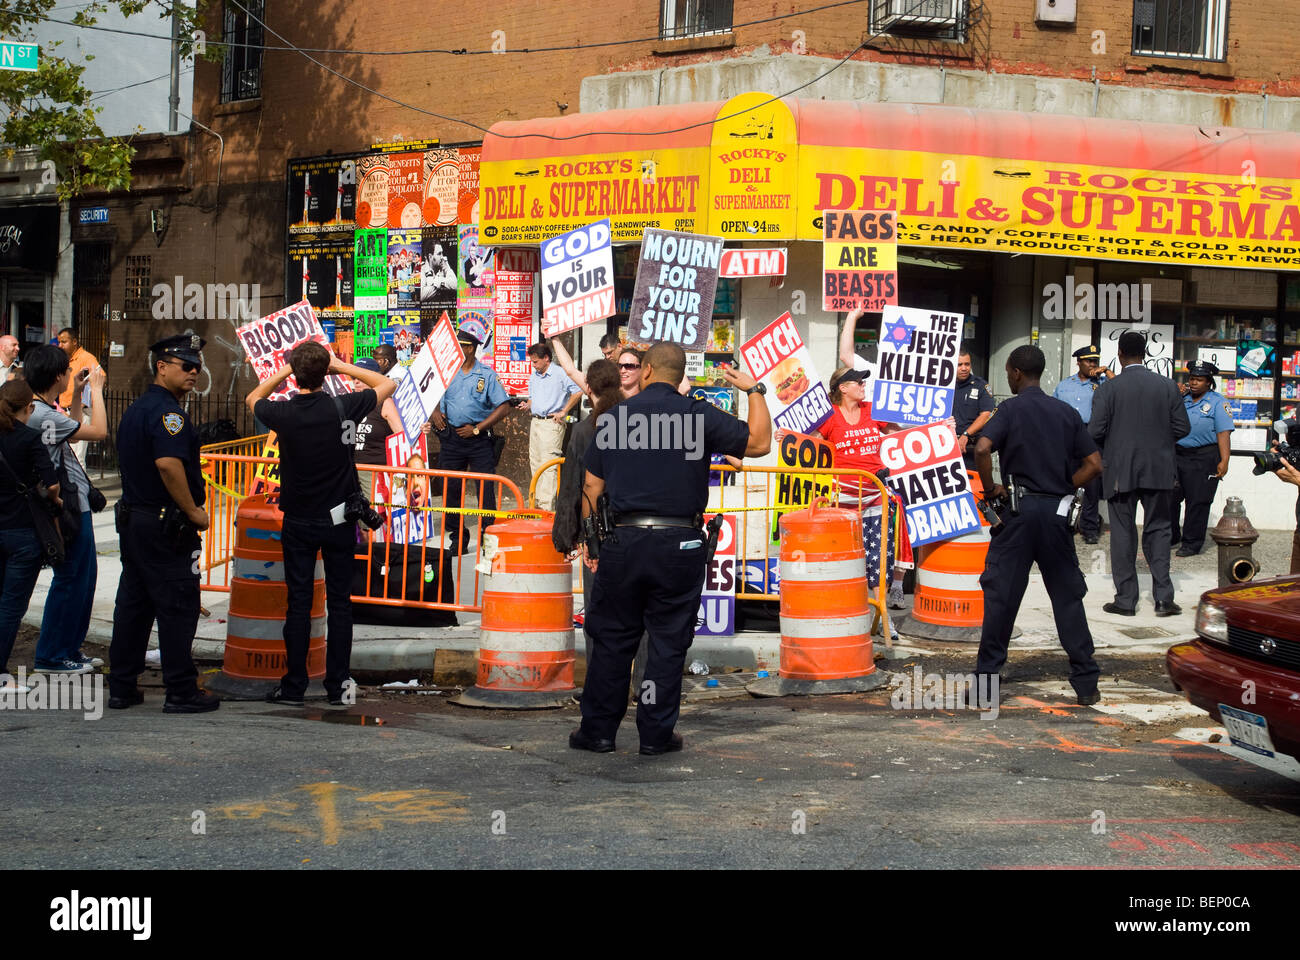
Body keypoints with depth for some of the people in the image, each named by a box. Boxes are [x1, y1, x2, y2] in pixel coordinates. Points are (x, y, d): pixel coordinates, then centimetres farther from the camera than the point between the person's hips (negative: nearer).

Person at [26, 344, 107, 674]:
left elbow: (72, 434, 27)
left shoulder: (43, 410, 10)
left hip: (76, 504, 11)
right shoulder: (42, 415, -22)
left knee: (84, 577, 17)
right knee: (70, 580, -1)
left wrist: (78, 393, 21)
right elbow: (98, 431, -20)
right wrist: (96, 389, -8)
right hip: (68, 508, -11)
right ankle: (51, 656, 8)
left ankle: (70, 649, 26)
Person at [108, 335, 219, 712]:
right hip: (165, 525, -10)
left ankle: (121, 688, 17)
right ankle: (181, 692, 0)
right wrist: (193, 511, -20)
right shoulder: (166, 410, -16)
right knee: (177, 609, -4)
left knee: (132, 604, 13)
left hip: (132, 519, 10)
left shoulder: (135, 409, 16)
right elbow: (168, 464, -29)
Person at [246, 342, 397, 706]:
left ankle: (294, 686, 7)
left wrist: (284, 371, 10)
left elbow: (252, 398, 14)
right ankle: (337, 686, 8)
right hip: (339, 521, 0)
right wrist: (342, 367, 3)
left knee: (298, 603, 5)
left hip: (298, 522, 0)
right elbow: (388, 384, 5)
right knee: (339, 602, 6)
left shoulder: (282, 413, -12)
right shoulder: (342, 408, -13)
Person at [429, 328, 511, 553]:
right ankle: (458, 537, 17)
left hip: (479, 439, -3)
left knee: (486, 489, -5)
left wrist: (477, 429, -8)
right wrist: (434, 412, -3)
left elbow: (503, 406, -4)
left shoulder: (487, 375, -1)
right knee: (450, 488, 6)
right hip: (451, 438, 3)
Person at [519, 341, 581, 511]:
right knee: (535, 464, 10)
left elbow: (578, 392, -11)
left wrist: (563, 412, -10)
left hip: (551, 423, -8)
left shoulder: (560, 374, -8)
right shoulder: (534, 376, 17)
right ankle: (538, 502, 16)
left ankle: (547, 505, -15)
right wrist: (527, 406, 5)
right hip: (535, 422, 9)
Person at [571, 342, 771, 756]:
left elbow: (591, 485, 8)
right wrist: (755, 391, 9)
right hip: (680, 545, -1)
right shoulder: (699, 415, -3)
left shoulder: (614, 417, 5)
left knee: (611, 638, 11)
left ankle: (598, 730, 16)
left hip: (623, 540, 2)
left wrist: (589, 538, 19)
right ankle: (656, 734, 11)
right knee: (669, 642, 7)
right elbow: (759, 443, 1)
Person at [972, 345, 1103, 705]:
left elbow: (982, 448, -21)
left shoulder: (1011, 408, -4)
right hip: (1056, 512, 3)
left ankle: (986, 681, 4)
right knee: (1067, 595, 9)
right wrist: (1063, 487, 11)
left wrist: (990, 487, -7)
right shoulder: (1067, 412, 9)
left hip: (1019, 510, -3)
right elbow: (1094, 464, 4)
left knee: (1000, 594, 3)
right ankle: (1086, 683, 9)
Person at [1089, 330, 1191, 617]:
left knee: (1123, 534, 5)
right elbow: (1182, 428, 1)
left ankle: (1125, 600, 7)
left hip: (1120, 472, -2)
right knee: (1157, 530, 10)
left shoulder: (1107, 389, -8)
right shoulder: (1167, 386, 1)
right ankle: (1163, 597, 2)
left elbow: (1095, 432, -11)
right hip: (1158, 471, 2)